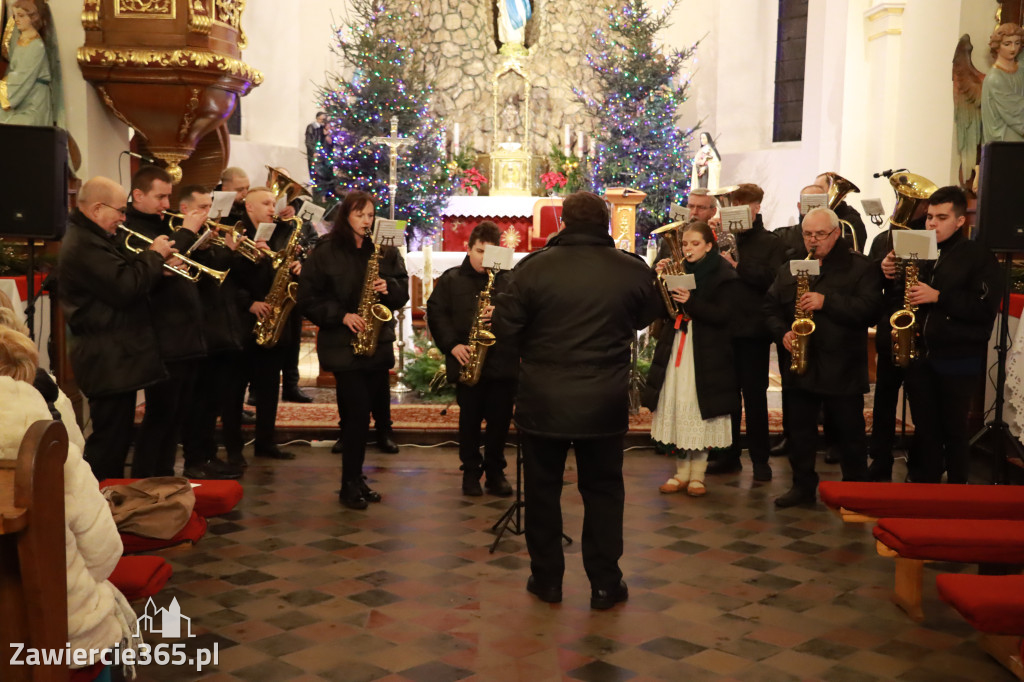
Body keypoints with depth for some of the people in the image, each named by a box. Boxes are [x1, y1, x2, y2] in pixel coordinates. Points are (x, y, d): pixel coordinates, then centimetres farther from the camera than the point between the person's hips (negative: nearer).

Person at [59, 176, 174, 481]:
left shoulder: (91, 239, 17)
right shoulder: (83, 245, -19)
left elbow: (123, 276, 16)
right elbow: (126, 287, -27)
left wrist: (156, 264, -1)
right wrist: (154, 255, -13)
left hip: (114, 356, 11)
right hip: (109, 361, -11)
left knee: (115, 438, 18)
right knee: (109, 441, -5)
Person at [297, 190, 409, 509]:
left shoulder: (385, 252, 9)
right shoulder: (325, 252, -2)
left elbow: (403, 291, 10)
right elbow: (309, 299, -4)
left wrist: (389, 288, -11)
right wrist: (341, 316, -15)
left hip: (378, 344, 4)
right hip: (343, 345, -4)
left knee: (359, 414, 11)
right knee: (357, 412, -8)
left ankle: (355, 479, 23)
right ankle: (350, 485, 4)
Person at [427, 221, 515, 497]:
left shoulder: (509, 280, 5)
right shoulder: (450, 279, 5)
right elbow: (436, 313, 0)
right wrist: (452, 345, -10)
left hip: (502, 361, 1)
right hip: (467, 363, 0)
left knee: (500, 419, 6)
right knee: (469, 418, 8)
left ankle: (495, 471, 21)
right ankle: (470, 470, 20)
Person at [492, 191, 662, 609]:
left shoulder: (534, 267, -12)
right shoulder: (634, 271, -6)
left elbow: (504, 328, -8)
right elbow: (648, 317, 11)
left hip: (543, 401, -1)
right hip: (606, 403, 1)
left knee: (543, 489, 14)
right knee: (603, 490, 14)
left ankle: (547, 578, 23)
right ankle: (605, 583, 19)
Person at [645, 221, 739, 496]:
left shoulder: (724, 276, -4)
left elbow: (722, 316, -13)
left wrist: (691, 302, -26)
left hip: (706, 354, -5)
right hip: (675, 348, 5)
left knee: (699, 412, -2)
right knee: (676, 411, 5)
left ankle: (697, 474, 11)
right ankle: (681, 472, 16)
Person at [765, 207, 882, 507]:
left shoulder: (860, 267, -3)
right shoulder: (789, 269, 12)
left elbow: (869, 308, -16)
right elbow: (771, 306, 13)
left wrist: (827, 302, -23)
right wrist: (783, 332, -6)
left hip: (842, 367, -4)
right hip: (799, 363, 4)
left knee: (849, 432, 5)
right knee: (799, 429, 10)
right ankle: (803, 485, 22)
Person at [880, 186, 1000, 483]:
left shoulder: (978, 256, -4)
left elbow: (985, 307, -15)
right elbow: (897, 298, 18)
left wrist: (938, 296, -20)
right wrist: (892, 276, -2)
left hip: (958, 359, -4)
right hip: (918, 354, 4)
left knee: (953, 429, 5)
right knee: (924, 428, 10)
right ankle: (922, 484, 21)